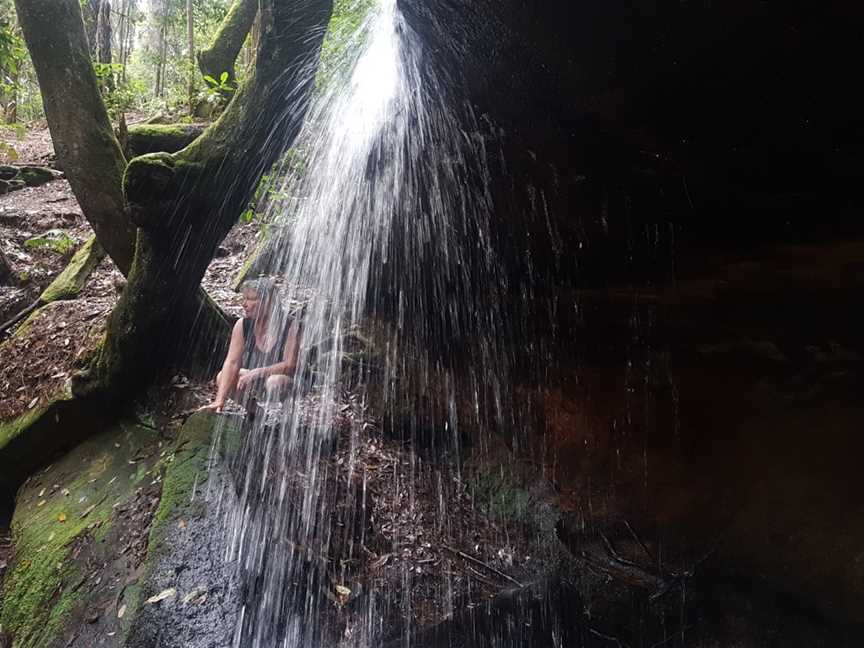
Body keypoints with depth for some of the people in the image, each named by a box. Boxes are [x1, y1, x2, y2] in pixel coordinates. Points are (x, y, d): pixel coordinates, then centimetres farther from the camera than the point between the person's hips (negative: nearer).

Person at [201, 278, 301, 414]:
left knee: (275, 382, -36)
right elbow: (232, 362, -16)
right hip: (258, 378, 5)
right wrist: (219, 401, -25)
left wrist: (256, 373, -33)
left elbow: (290, 365, -24)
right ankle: (253, 408, 6)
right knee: (222, 377, -14)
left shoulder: (290, 325, -22)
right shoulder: (242, 325, -10)